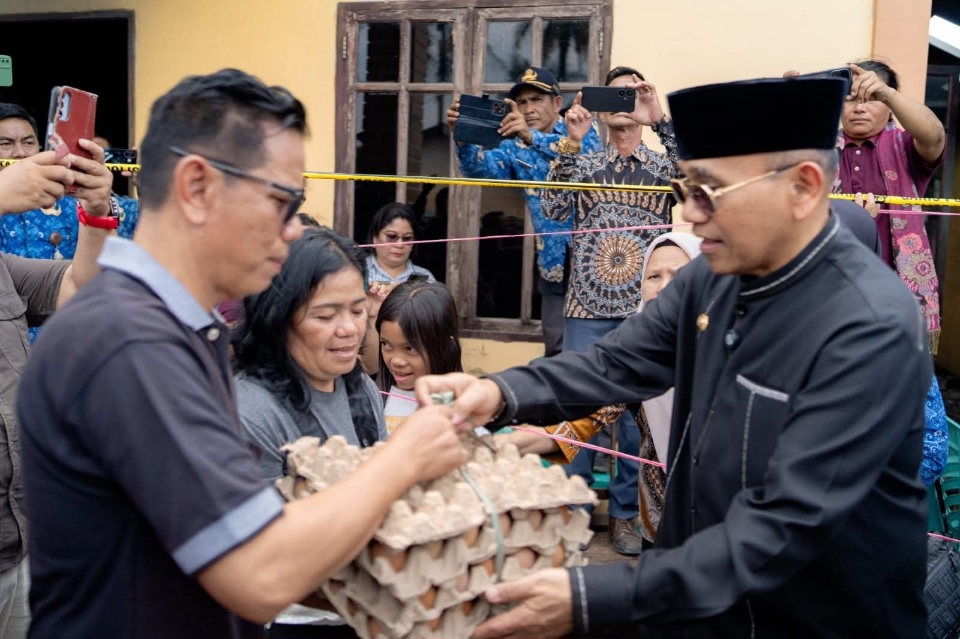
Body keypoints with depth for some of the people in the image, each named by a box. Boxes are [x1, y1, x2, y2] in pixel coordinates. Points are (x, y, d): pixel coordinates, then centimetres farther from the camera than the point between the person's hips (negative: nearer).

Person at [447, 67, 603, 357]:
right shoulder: (514, 148, 8)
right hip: (554, 264, 4)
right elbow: (480, 167, -9)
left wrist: (532, 137, -37)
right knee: (558, 351, 8)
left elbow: (586, 154, -23)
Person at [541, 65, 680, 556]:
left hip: (644, 312, -1)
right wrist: (572, 140, -11)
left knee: (636, 411, 4)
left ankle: (625, 513, 17)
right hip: (586, 308, 1)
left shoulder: (664, 166, 8)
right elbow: (553, 208, -4)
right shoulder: (584, 164, 12)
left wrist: (661, 120, -20)